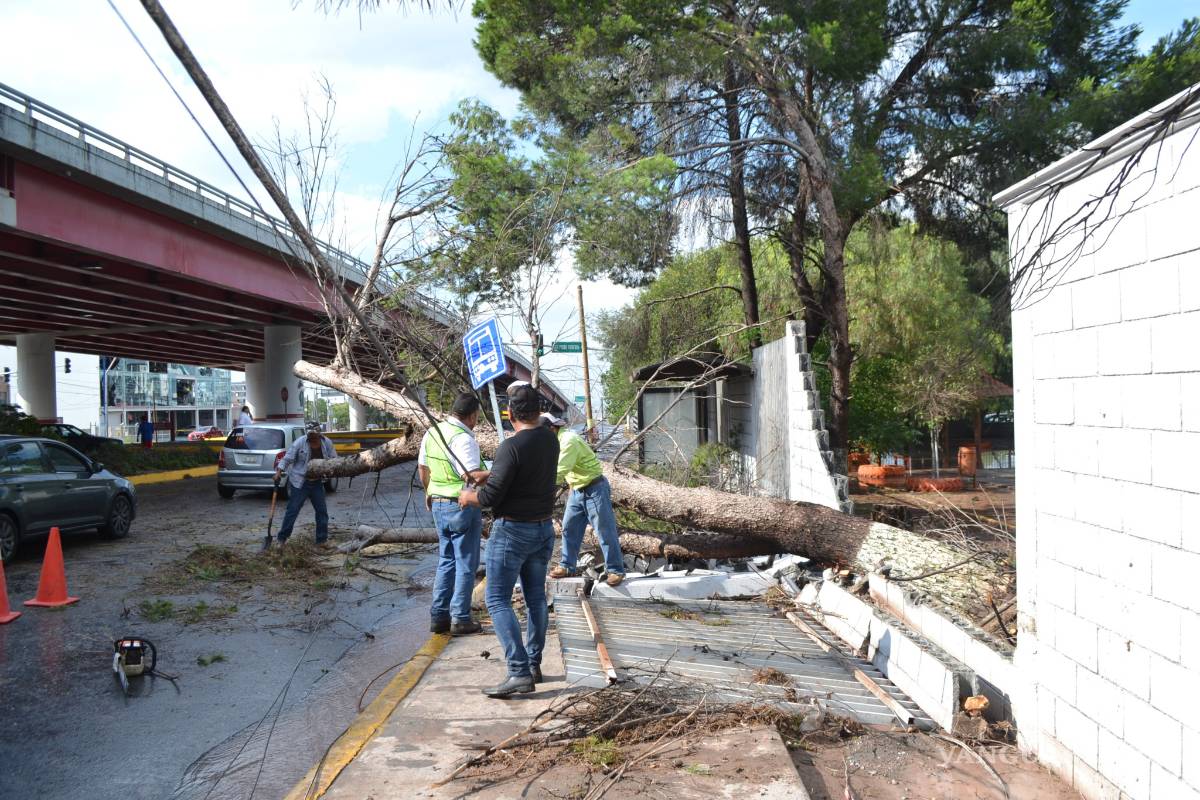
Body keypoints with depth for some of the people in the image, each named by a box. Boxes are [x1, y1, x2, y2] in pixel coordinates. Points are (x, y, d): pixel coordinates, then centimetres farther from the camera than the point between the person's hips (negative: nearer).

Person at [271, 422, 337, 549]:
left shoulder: (327, 443, -1)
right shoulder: (299, 443, -12)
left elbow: (334, 459, 8)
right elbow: (287, 458, -8)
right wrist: (279, 471, -18)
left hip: (317, 483, 4)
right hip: (299, 483, -4)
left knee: (322, 511, 7)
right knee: (292, 510, -2)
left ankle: (322, 540, 17)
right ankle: (282, 539, 9)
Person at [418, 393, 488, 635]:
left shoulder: (432, 432, 7)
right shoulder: (463, 438, -20)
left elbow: (422, 467, 17)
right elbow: (472, 476, -28)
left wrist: (429, 492, 29)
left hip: (439, 505, 8)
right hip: (463, 505, -8)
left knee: (446, 561, 17)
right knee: (466, 564, 4)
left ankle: (439, 616, 19)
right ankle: (460, 618, 9)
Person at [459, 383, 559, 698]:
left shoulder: (511, 447, -21)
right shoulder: (550, 439, 2)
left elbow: (490, 497, -19)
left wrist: (468, 496, 0)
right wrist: (490, 474, 26)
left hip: (511, 531, -8)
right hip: (544, 529, 8)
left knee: (498, 601, -2)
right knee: (536, 597, 16)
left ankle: (519, 672, -9)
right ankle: (534, 665, 26)